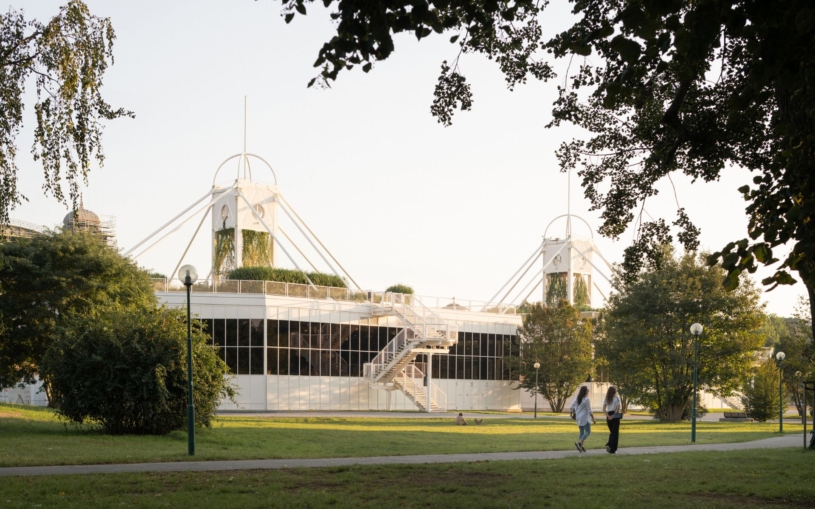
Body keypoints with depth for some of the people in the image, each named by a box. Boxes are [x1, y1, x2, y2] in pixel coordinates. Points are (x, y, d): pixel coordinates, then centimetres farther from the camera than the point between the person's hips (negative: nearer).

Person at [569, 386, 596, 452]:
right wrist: (593, 419, -5)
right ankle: (579, 443, -22)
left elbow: (571, 408, 6)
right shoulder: (586, 399, -13)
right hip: (585, 418, -7)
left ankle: (581, 447, 10)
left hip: (578, 418, 7)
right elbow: (589, 411, -13)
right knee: (588, 432, -4)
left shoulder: (577, 399, 5)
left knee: (582, 432, 14)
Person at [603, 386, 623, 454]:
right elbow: (619, 407, -14)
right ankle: (613, 449, 1)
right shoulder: (617, 397, -3)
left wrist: (608, 416, -7)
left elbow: (604, 409, 0)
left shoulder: (607, 398, 9)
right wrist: (614, 415, -9)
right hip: (615, 416, -4)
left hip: (609, 417, 4)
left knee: (611, 432, 19)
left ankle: (609, 445, -2)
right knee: (615, 433, 3)